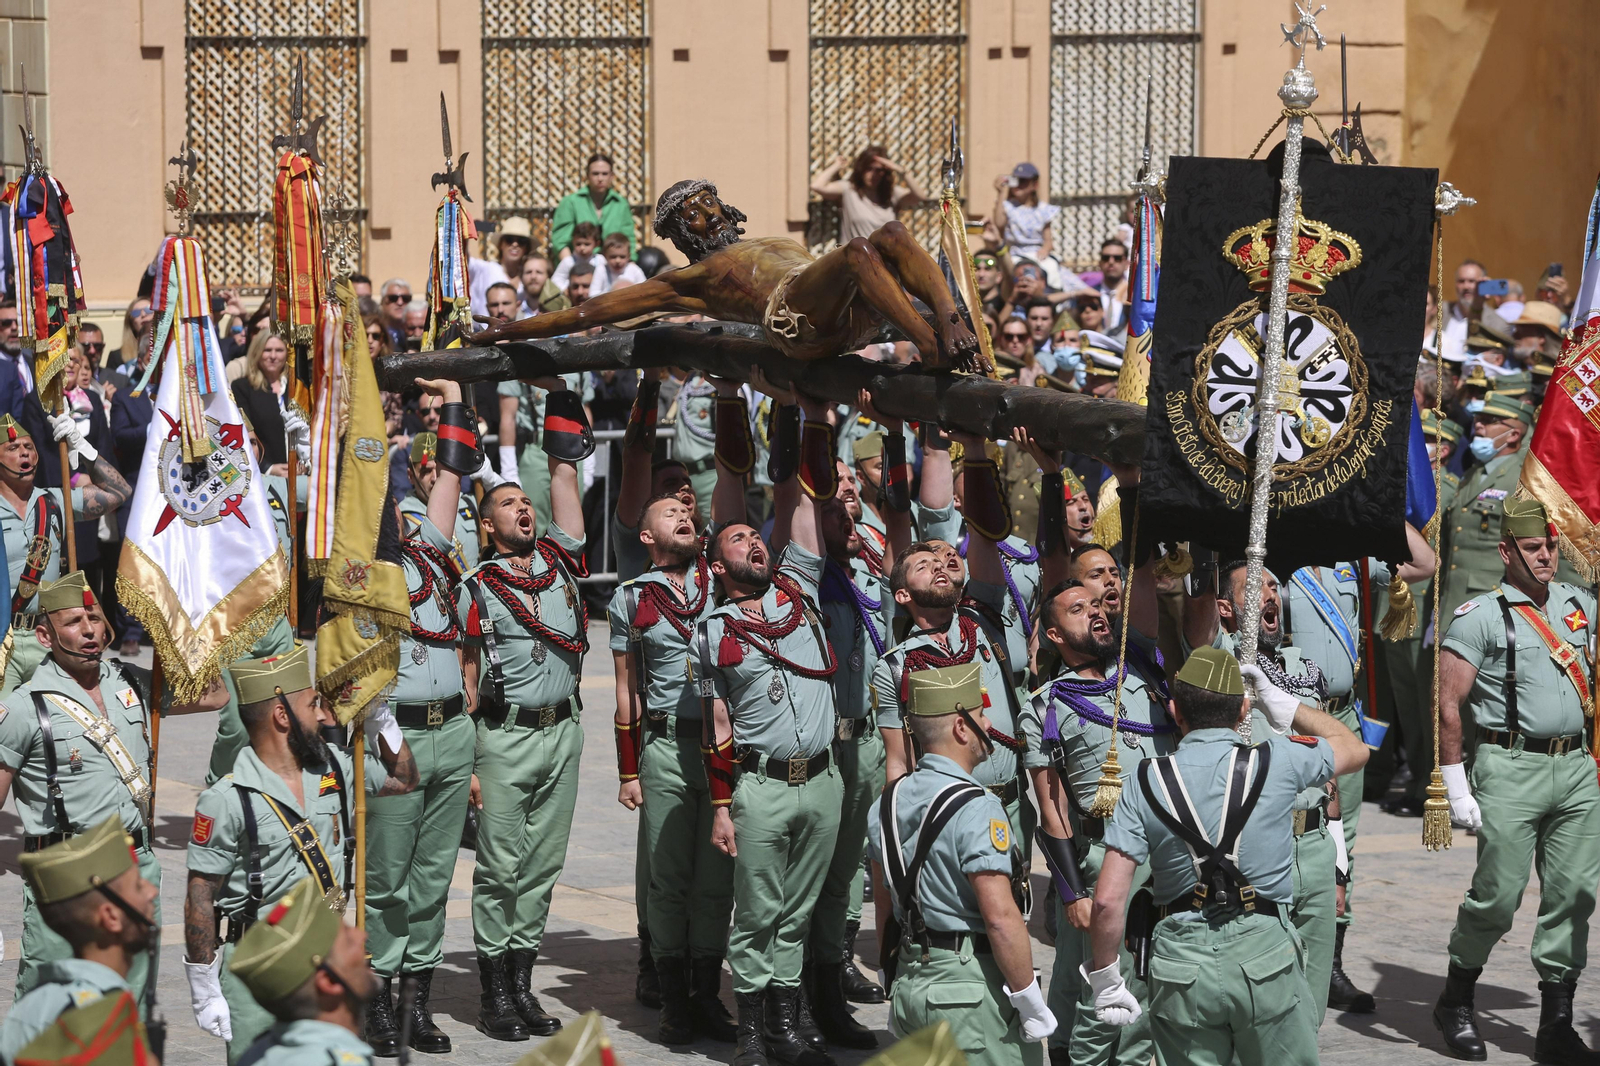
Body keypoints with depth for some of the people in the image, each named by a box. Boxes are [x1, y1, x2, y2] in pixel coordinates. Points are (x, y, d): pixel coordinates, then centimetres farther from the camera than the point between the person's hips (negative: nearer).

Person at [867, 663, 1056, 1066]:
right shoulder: (976, 809, -18)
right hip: (972, 987, -8)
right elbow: (1000, 916, -24)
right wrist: (1031, 1002, -17)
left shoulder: (888, 802, 7)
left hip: (909, 983, 8)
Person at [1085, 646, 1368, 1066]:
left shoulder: (1145, 783, -2)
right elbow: (1354, 748, 19)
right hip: (1264, 951, -1)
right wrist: (1285, 705, 26)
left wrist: (1105, 979, 6)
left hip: (1180, 961, 1)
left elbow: (1108, 901, -6)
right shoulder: (1276, 761, -3)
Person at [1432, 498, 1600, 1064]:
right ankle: (1456, 1002, 18)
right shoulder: (1481, 615, -5)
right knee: (1498, 894, -4)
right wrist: (1457, 787, -10)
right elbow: (1448, 703, -6)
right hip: (1510, 768, -5)